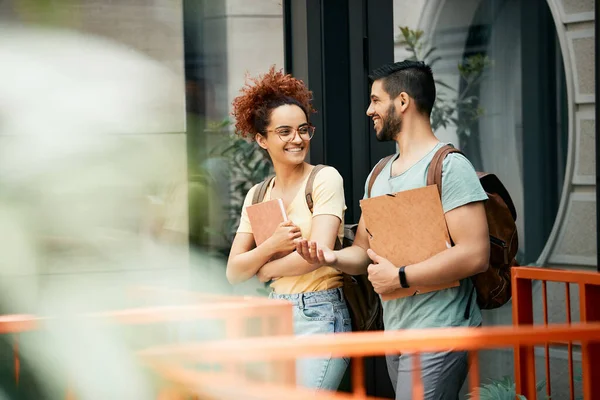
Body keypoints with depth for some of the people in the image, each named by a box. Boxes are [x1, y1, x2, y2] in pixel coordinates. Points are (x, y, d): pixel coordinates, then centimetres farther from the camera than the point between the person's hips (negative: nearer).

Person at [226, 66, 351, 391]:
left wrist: (266, 270, -1)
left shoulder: (325, 179, -5)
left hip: (318, 314, -6)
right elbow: (233, 272, 5)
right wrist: (271, 246, -13)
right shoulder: (256, 196, 10)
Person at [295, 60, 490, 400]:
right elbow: (364, 251, 20)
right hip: (394, 331, 8)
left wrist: (399, 277, -16)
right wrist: (333, 257, -3)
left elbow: (475, 255, -19)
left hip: (438, 332, -8)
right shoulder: (379, 175, 16)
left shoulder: (449, 166, -10)